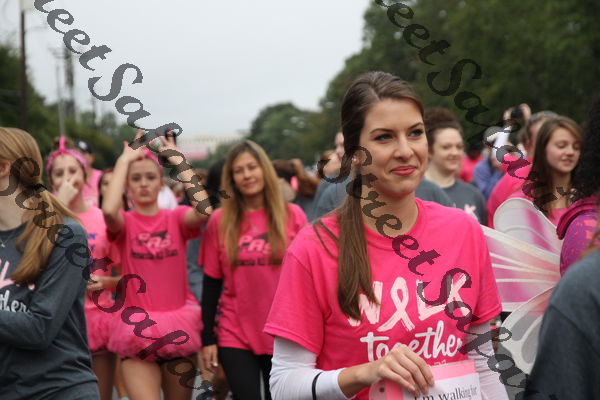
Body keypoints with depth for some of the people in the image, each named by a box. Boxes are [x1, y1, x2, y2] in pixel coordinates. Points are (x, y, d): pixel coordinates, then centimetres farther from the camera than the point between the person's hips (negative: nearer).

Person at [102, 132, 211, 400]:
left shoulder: (176, 218, 4)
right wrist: (124, 160, -13)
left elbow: (203, 210, -19)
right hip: (137, 329, -2)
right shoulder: (124, 223, 1)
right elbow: (109, 210, -24)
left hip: (179, 327, 2)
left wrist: (177, 159, -12)